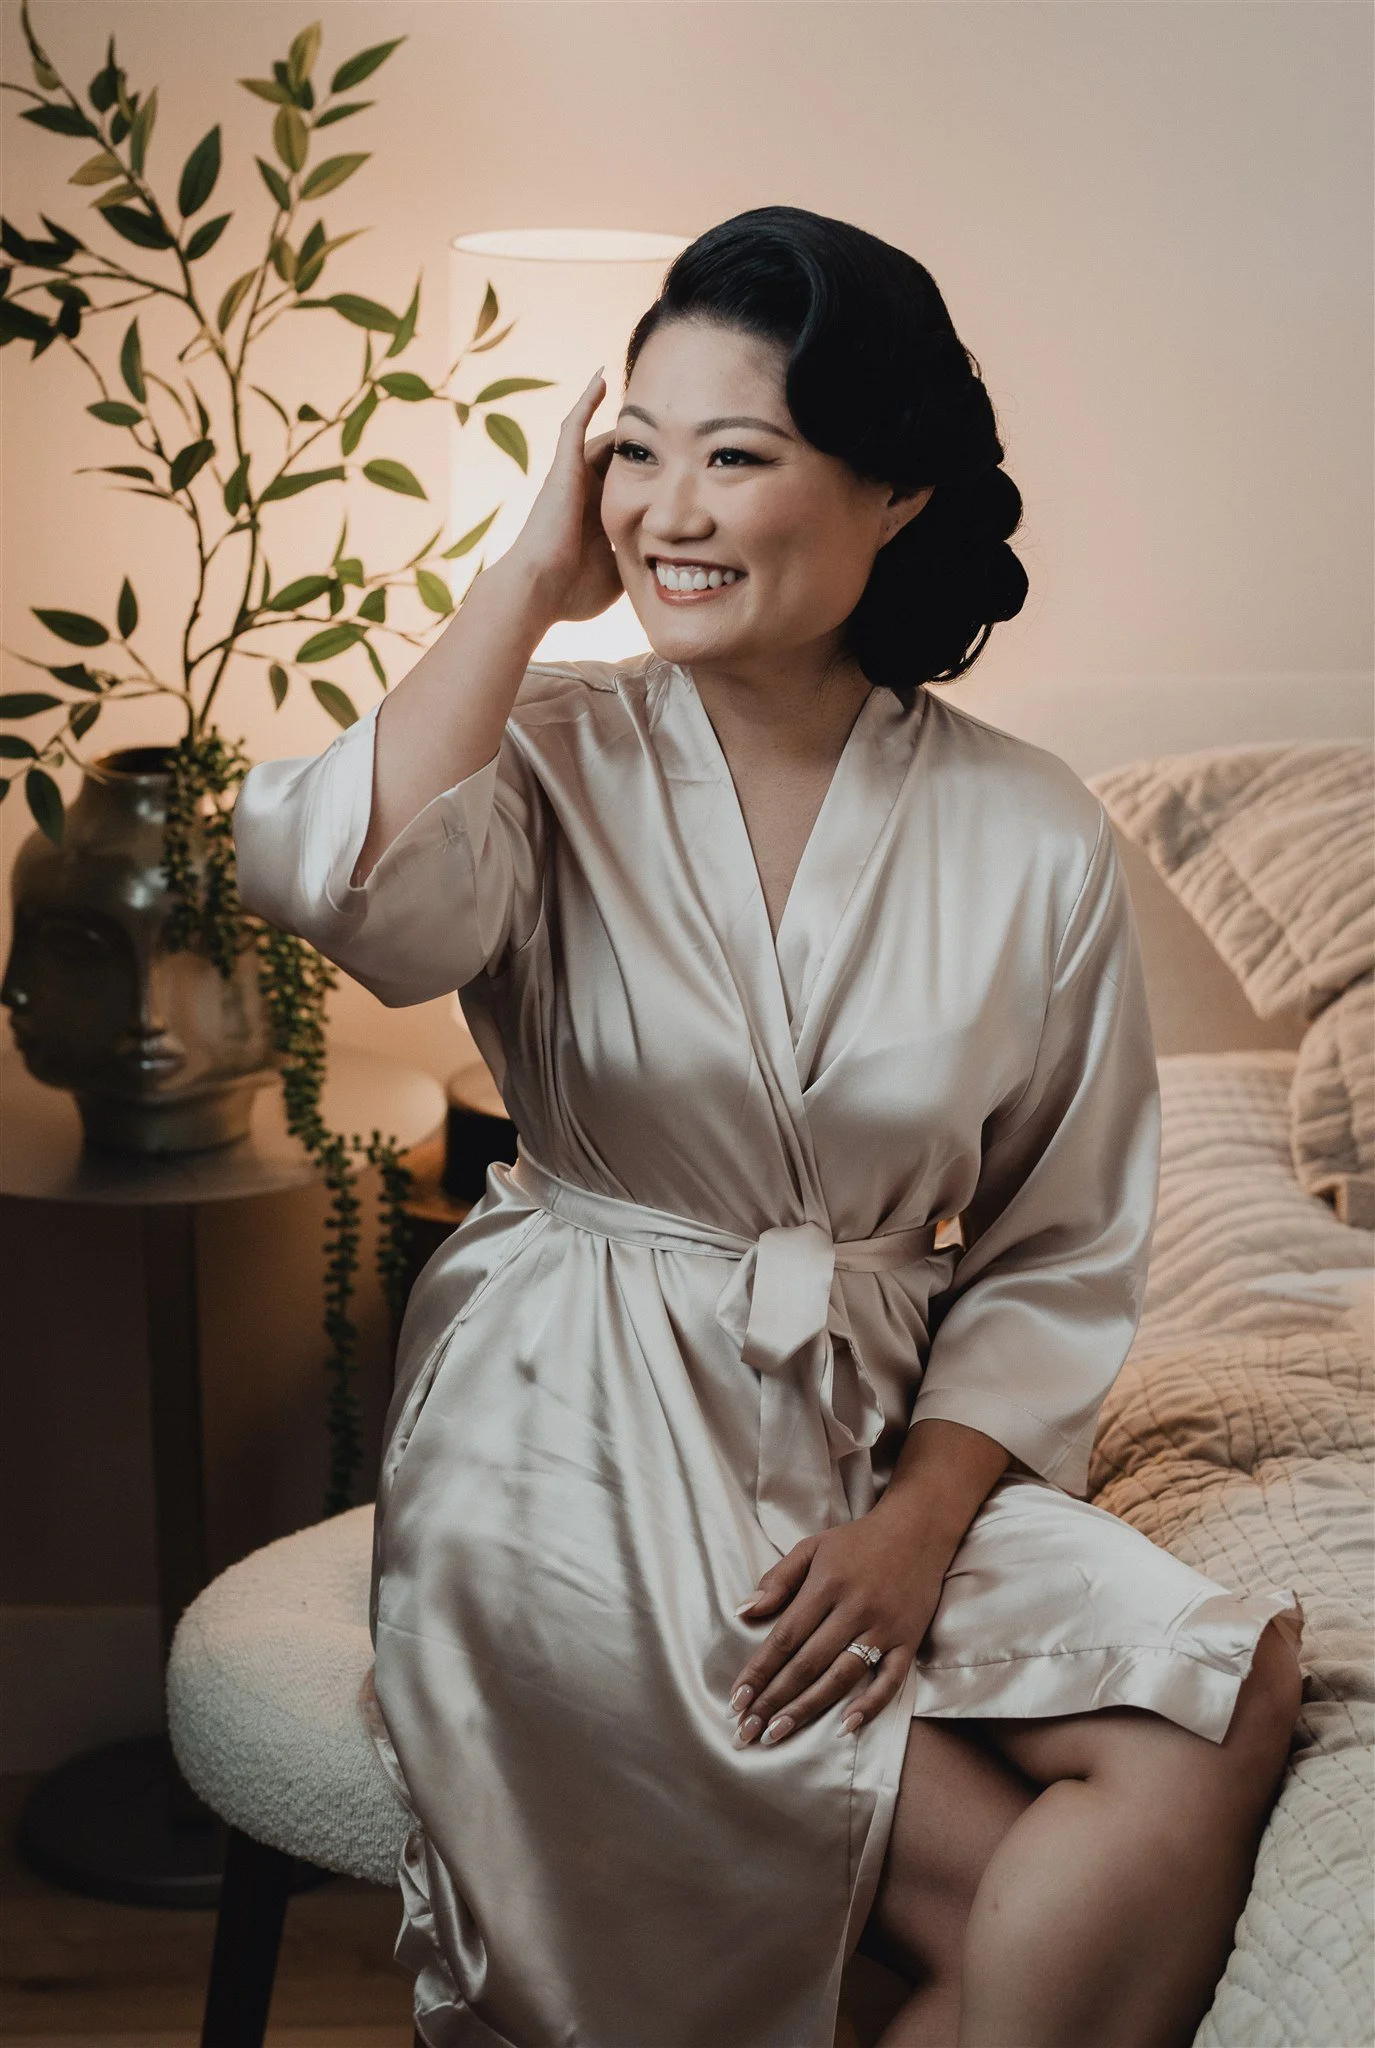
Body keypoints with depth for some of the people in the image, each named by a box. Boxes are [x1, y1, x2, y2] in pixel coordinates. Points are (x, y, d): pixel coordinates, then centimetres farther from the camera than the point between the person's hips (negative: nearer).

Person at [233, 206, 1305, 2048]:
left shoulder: (1032, 837, 1)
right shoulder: (556, 757, -2)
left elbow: (1063, 1253, 4)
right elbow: (344, 884, -26)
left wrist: (922, 1518, -12)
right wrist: (536, 576, -12)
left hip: (882, 1444, 3)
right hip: (581, 1449, -3)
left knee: (1223, 1716, -21)